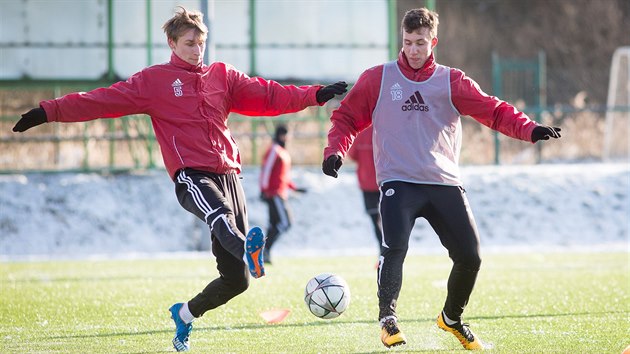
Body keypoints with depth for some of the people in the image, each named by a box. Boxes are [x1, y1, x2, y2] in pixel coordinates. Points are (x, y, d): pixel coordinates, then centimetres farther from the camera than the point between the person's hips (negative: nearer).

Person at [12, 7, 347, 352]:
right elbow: (102, 100, 2)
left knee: (236, 279, 2)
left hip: (227, 174, 4)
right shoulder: (153, 80, 7)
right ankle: (249, 251, -70)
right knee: (219, 213, -41)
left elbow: (268, 96, 13)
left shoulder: (222, 75, 17)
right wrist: (48, 111, -6)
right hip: (191, 175, -4)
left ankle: (185, 314, 25)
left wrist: (317, 95, 4)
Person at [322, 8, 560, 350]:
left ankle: (452, 317, 25)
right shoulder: (378, 79, 5)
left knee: (469, 256, 0)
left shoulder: (451, 82, 7)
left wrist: (529, 130, -15)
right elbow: (347, 117, 10)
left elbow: (494, 111, 1)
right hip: (397, 182, -2)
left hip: (445, 184, 2)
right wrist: (335, 150, -8)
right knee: (394, 248, -26)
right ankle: (387, 317, -15)